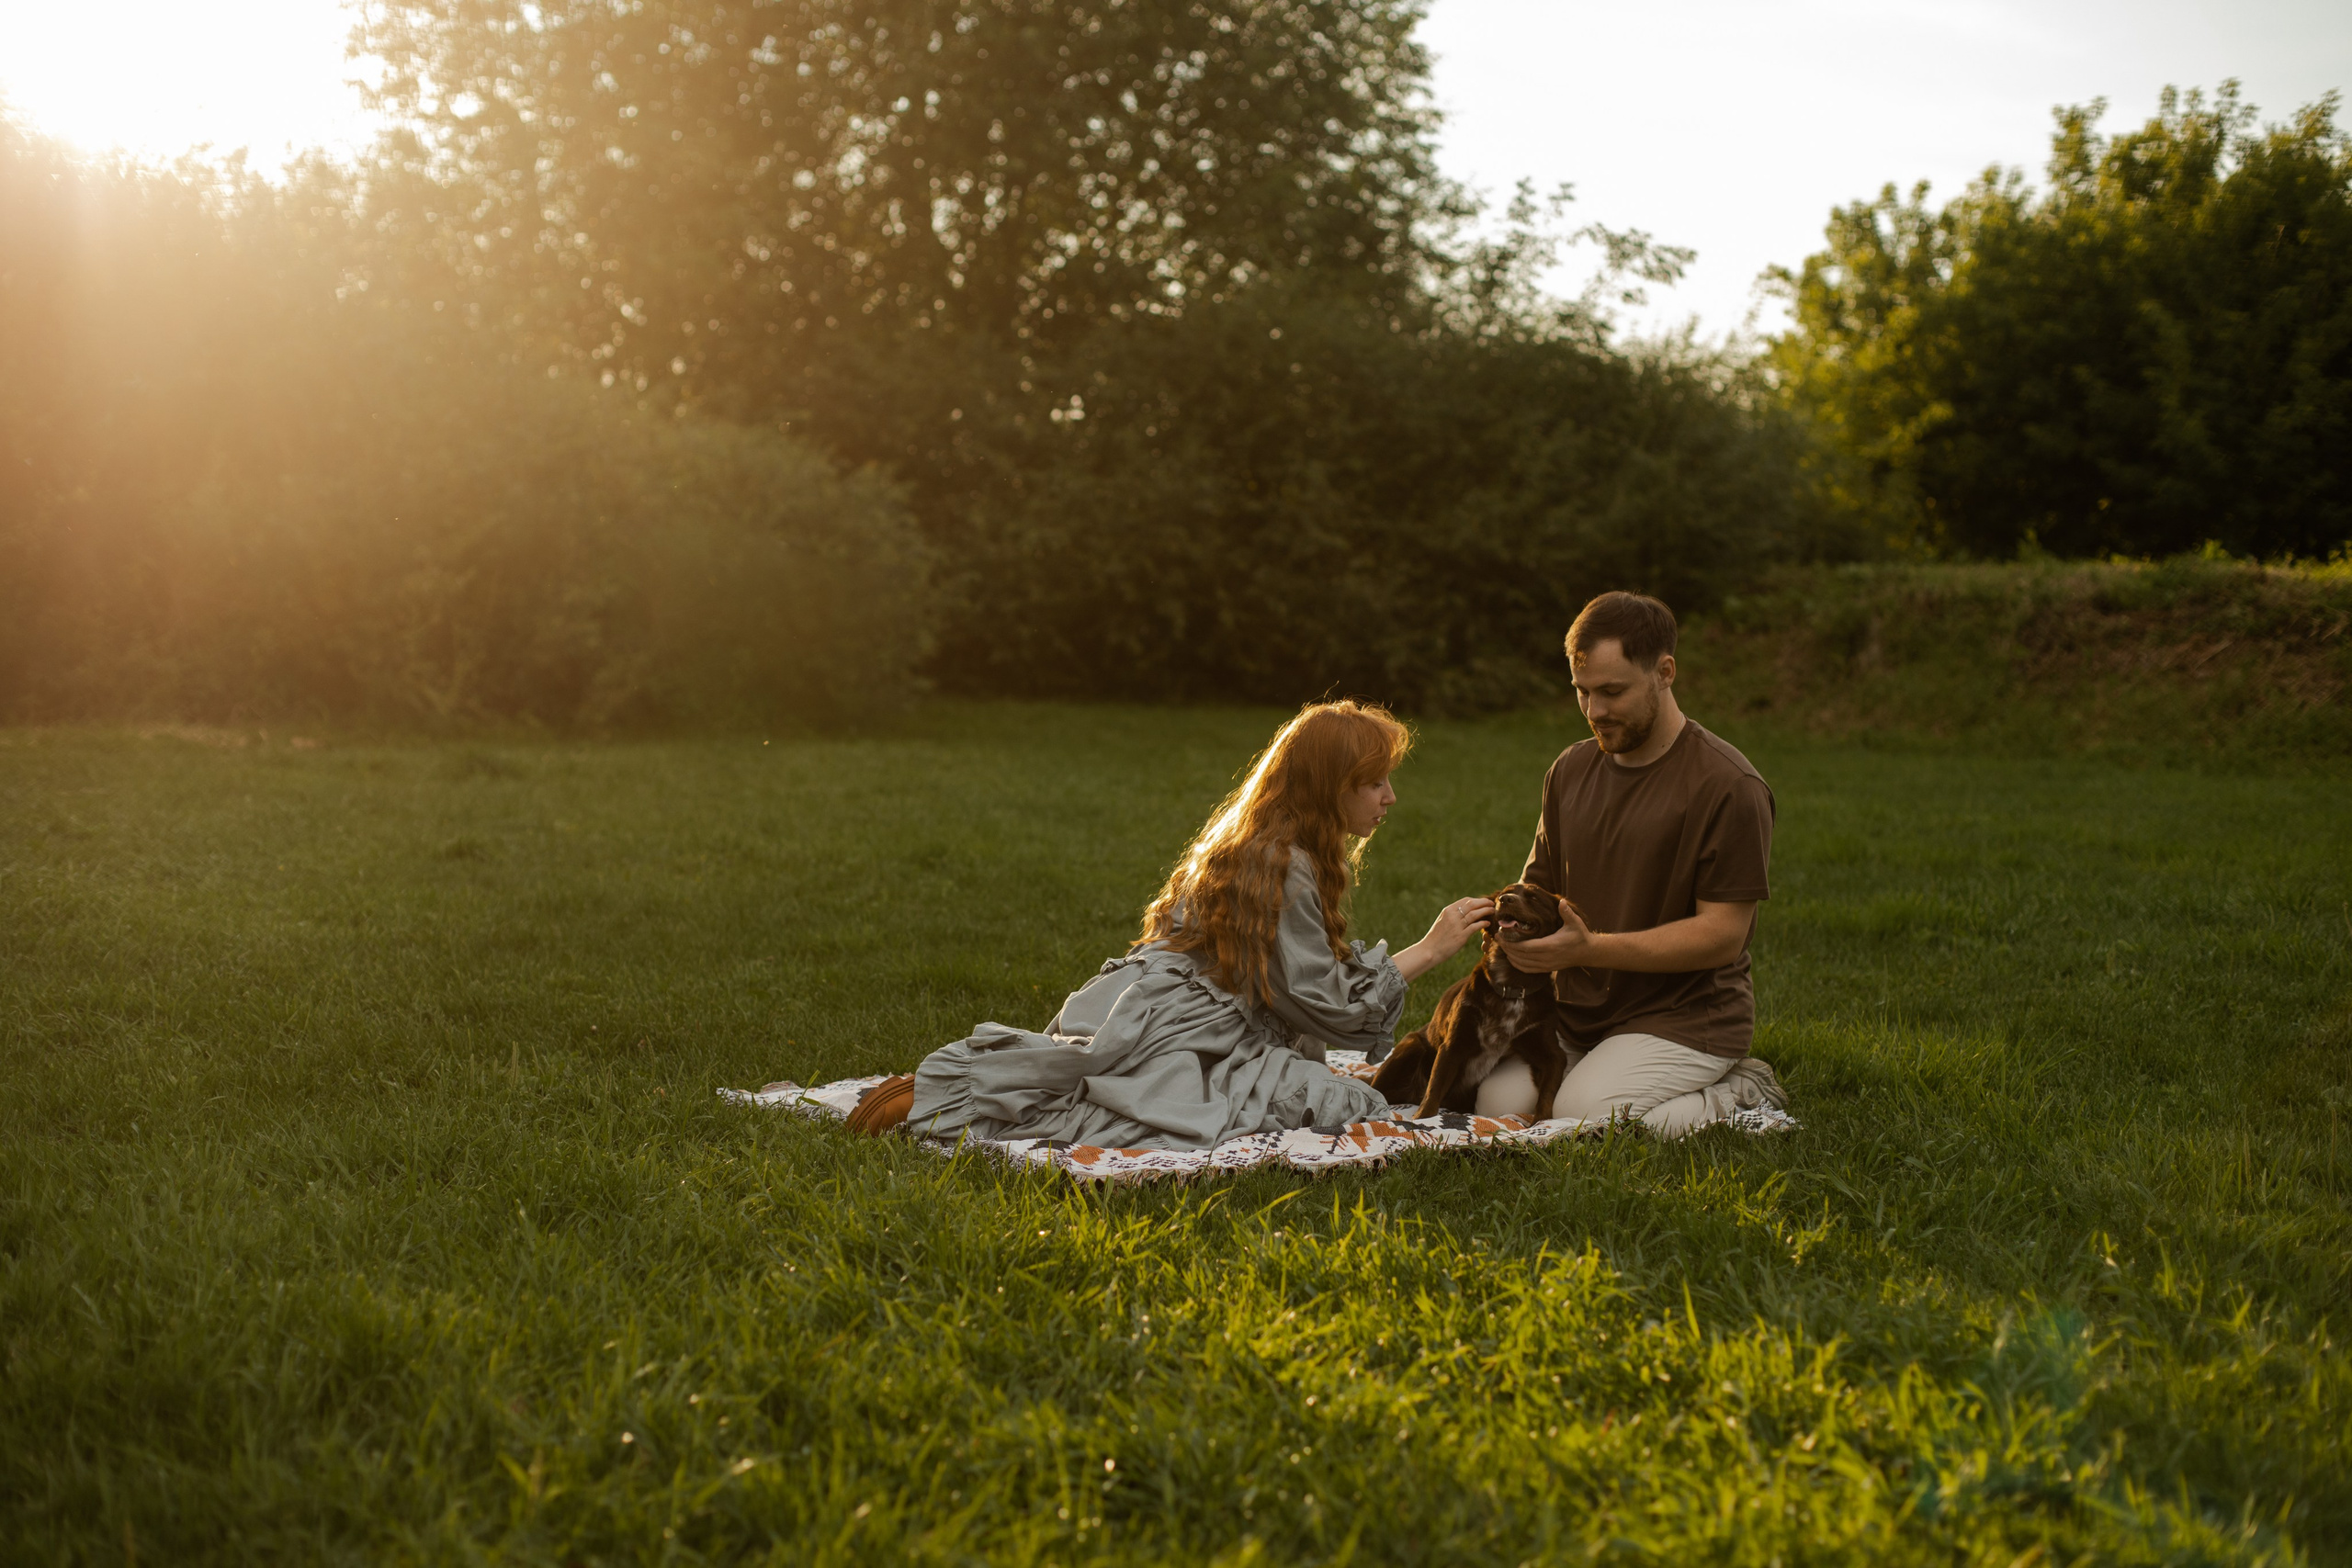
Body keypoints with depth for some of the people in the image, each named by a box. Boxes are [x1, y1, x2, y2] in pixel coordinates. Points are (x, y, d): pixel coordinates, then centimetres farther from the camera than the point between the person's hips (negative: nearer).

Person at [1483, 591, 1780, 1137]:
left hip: (1686, 1015, -5)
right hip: (1576, 1011, 6)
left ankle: (1739, 1093, -1)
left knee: (1584, 1121, -25)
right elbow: (1539, 886, 17)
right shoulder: (1570, 770, 10)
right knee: (1501, 1104, -16)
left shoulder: (1729, 786, -12)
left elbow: (1721, 934, -16)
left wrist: (1589, 948, -24)